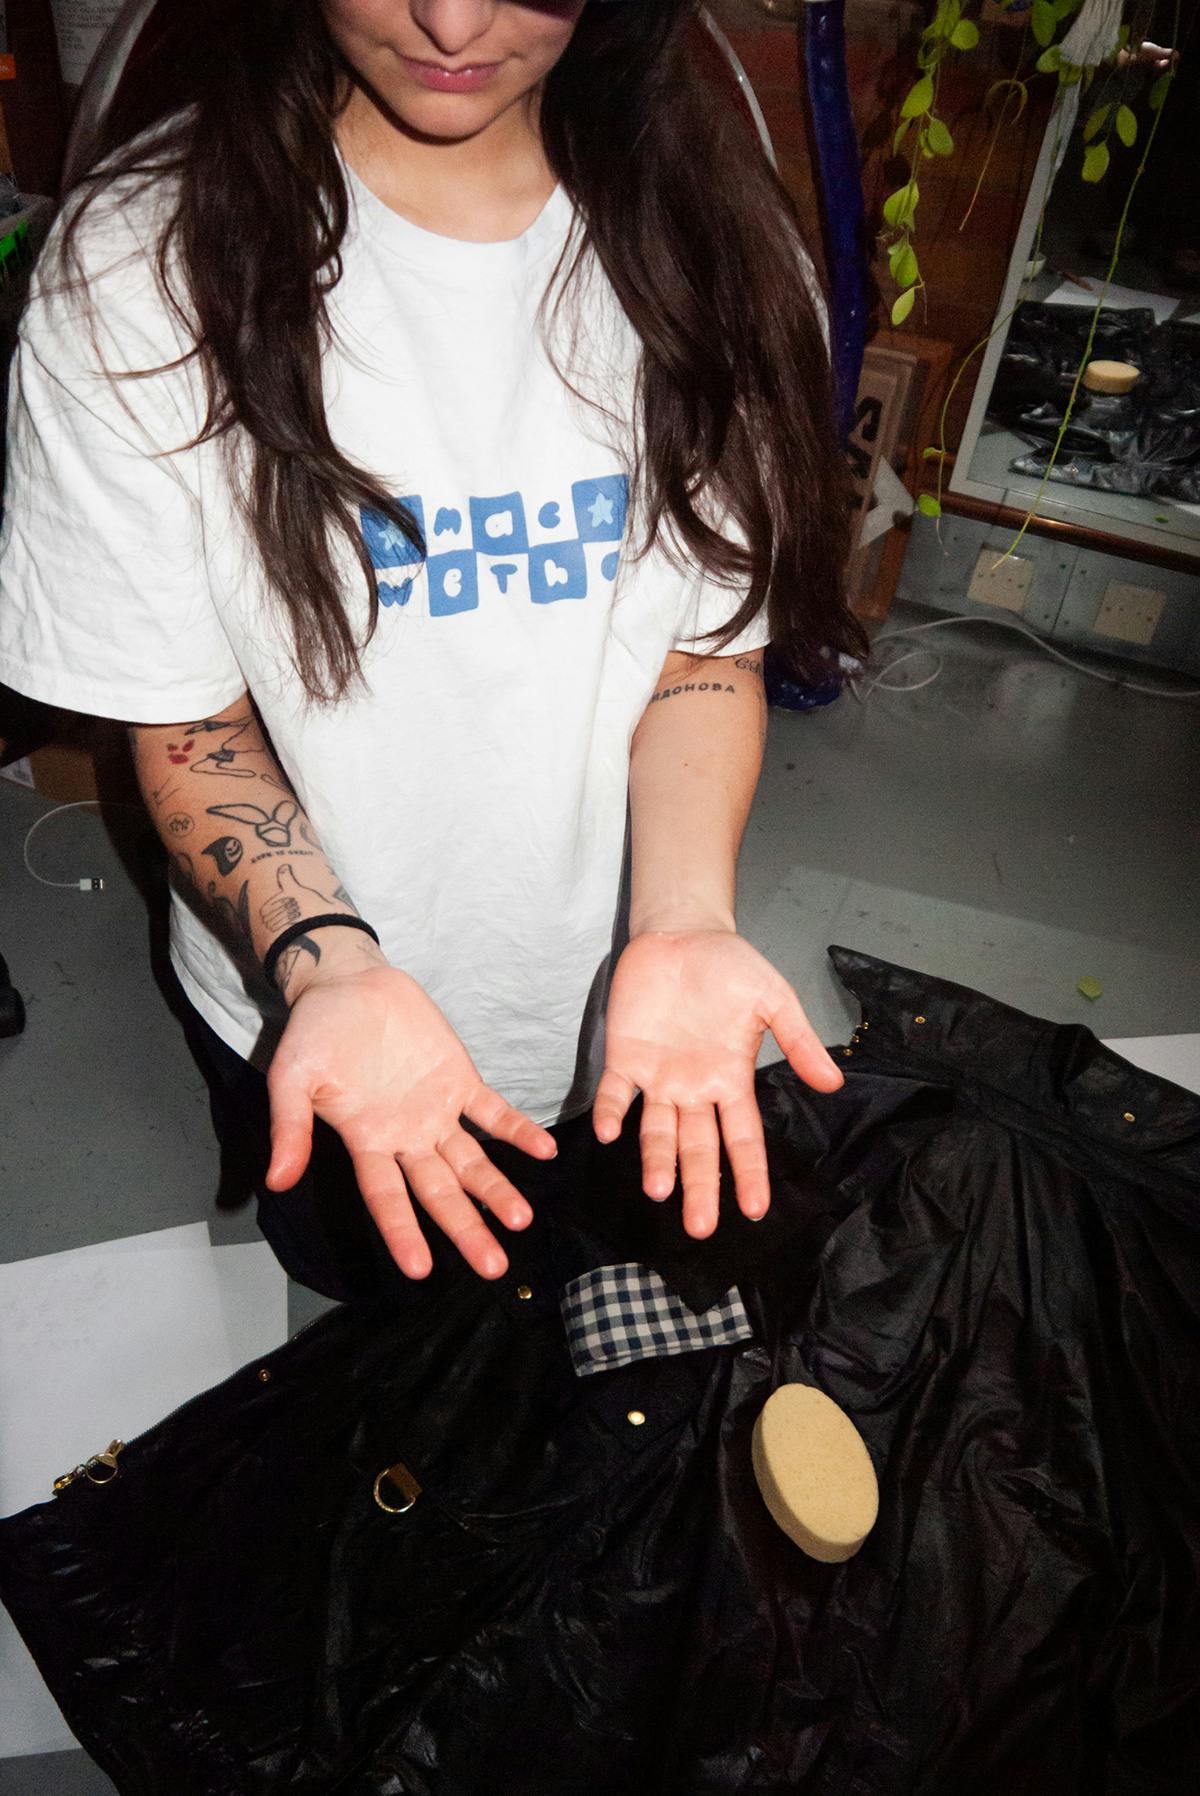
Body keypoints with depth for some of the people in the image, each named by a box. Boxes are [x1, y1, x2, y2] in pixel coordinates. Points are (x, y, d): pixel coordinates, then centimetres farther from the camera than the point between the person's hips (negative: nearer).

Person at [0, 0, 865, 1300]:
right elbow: (184, 716, -14)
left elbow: (709, 642, -8)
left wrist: (681, 924, -24)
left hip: (608, 998, 2)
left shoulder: (706, 241, -10)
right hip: (296, 1002, -1)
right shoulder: (141, 266, -19)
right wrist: (325, 963, -31)